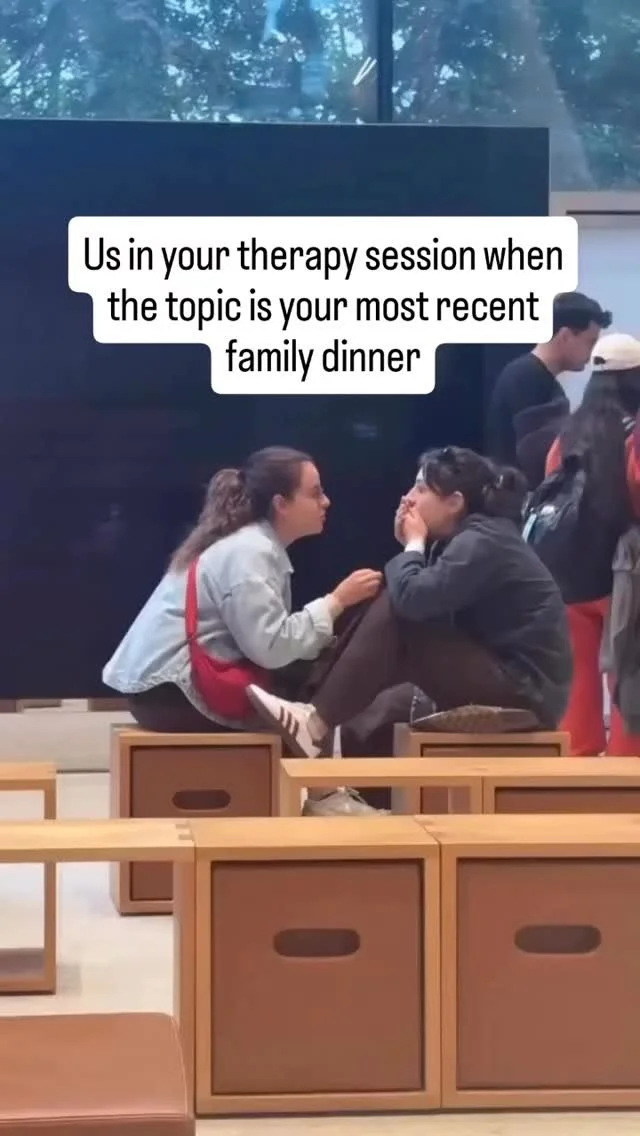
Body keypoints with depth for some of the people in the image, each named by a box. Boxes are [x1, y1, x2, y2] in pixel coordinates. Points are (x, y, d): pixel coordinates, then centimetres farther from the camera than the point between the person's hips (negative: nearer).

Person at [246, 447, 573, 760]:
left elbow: (412, 597, -26)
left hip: (524, 691, -10)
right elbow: (423, 600, 9)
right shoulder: (468, 538, 14)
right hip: (499, 676, 10)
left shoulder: (482, 543, -15)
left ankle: (317, 723, -16)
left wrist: (413, 545, -7)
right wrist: (411, 546, -3)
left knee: (394, 611, -16)